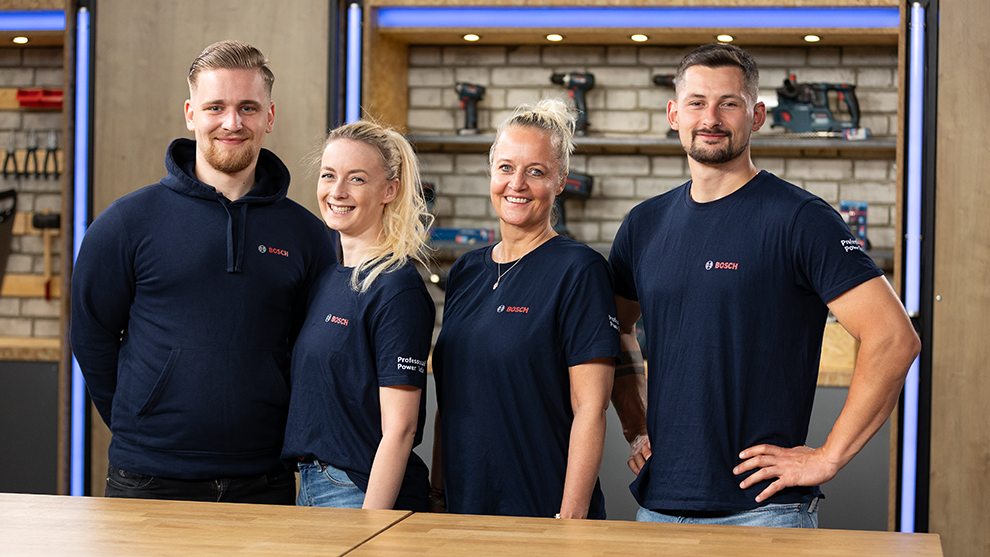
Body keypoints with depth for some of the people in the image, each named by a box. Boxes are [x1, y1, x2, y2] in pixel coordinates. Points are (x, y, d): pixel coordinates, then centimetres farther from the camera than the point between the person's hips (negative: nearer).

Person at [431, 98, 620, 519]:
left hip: (543, 513, -5)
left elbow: (590, 410, -14)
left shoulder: (579, 271, -9)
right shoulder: (465, 272, 9)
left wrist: (571, 517, -18)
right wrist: (437, 491, 10)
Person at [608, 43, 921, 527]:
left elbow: (894, 339, -16)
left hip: (761, 508, -5)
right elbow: (616, 332, 25)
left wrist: (827, 458, -15)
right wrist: (637, 429, 12)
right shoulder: (644, 224, 9)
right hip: (658, 502, 5)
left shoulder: (799, 219, -9)